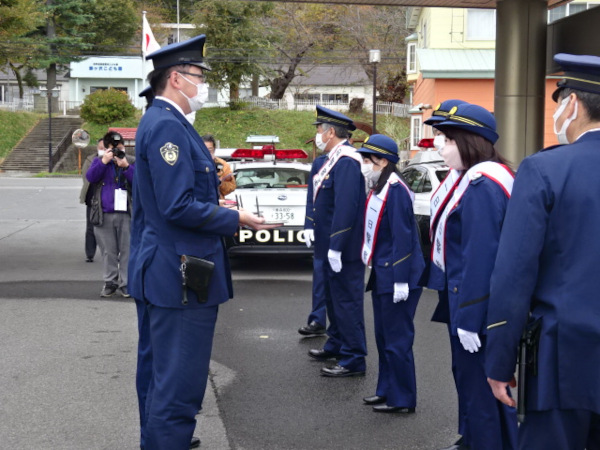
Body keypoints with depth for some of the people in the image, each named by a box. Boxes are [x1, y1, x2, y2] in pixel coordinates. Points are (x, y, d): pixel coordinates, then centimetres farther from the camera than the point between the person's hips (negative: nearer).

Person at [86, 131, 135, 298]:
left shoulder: (132, 162, 4)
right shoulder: (99, 161, 10)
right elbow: (90, 177, -7)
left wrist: (126, 166, -18)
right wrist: (104, 161, -15)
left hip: (126, 214, -1)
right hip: (104, 214, 2)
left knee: (126, 250, 1)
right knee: (108, 251, 7)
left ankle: (125, 284, 8)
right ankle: (110, 282, 16)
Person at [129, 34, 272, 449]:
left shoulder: (164, 122, 15)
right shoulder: (167, 126, -18)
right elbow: (178, 207, -24)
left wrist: (215, 201, 13)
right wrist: (236, 219, -14)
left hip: (170, 271, 11)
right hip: (182, 275, -11)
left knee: (164, 373, 22)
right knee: (180, 383, -4)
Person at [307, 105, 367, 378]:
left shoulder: (346, 161, -19)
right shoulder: (333, 159, 12)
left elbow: (346, 206, -25)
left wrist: (336, 247, -26)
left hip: (343, 249, -10)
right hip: (330, 245, 10)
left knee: (346, 301, -4)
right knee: (333, 298, 21)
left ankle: (353, 360, 3)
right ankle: (336, 345, 35)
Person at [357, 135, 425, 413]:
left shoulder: (395, 190, -18)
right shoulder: (378, 189, 11)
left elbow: (403, 237, -22)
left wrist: (400, 280, -23)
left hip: (396, 276, -10)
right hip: (382, 274, 10)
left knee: (397, 341, -1)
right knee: (383, 337, 18)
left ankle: (402, 400, 8)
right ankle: (387, 390, 30)